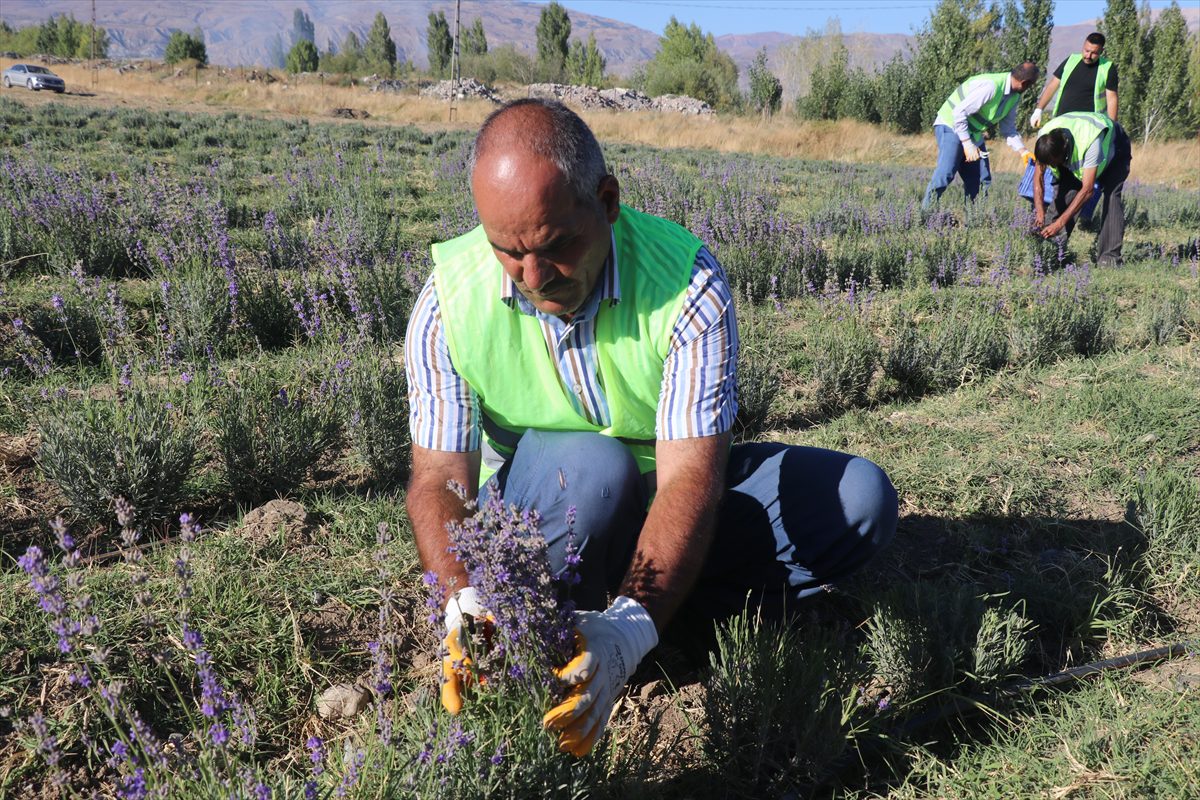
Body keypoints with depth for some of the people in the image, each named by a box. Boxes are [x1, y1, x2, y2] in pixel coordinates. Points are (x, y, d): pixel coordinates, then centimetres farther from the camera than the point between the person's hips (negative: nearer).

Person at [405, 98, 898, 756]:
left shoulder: (687, 283, -24)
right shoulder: (450, 300, -19)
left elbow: (690, 476, -32)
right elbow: (438, 479, -20)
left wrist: (630, 625, -47)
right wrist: (466, 601, -40)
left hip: (666, 509, 2)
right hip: (531, 524, -1)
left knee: (861, 498, -14)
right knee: (590, 464, -36)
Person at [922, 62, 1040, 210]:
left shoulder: (1014, 97, 4)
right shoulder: (991, 86, -26)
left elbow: (1008, 129, 13)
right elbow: (959, 112, -28)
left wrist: (1023, 151, 1)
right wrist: (967, 144, -27)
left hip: (973, 134, 9)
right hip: (951, 125, -9)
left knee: (981, 180, 4)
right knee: (946, 172, -26)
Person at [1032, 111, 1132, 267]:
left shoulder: (1091, 142, -46)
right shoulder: (1044, 140, -31)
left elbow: (1087, 190, -45)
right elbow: (1038, 178, -21)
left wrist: (1060, 223, -47)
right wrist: (1040, 212, -33)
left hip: (1114, 147, -5)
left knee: (1112, 197, -22)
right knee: (1064, 191, -14)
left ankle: (1109, 258, -22)